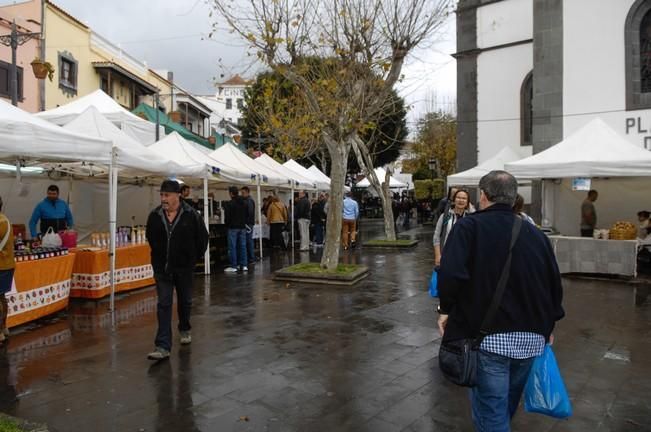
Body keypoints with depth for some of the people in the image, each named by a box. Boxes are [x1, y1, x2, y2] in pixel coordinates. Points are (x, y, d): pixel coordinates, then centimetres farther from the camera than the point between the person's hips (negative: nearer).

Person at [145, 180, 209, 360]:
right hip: (162, 268, 1)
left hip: (184, 267, -1)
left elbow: (203, 238, -2)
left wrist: (194, 257, 3)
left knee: (185, 301, 16)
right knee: (163, 305, -3)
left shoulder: (191, 215, -12)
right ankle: (163, 346, -3)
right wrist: (160, 255, 14)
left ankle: (184, 329, 42)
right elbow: (150, 237, 14)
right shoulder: (154, 215, -4)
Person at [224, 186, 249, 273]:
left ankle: (233, 266, 0)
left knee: (232, 247, -1)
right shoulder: (244, 203, 10)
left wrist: (226, 224, 3)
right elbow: (247, 215, 14)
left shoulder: (230, 204, -12)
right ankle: (244, 265, 10)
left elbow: (227, 216, -12)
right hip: (242, 227, 6)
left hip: (233, 227, -6)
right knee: (242, 246, 8)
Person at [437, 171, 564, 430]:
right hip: (531, 336, 6)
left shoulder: (469, 226, -8)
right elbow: (555, 284, 11)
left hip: (488, 336, -6)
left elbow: (451, 273, -22)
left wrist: (446, 309, -6)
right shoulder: (535, 233, 8)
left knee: (490, 411, 4)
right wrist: (548, 324, 22)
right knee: (508, 404, 26)